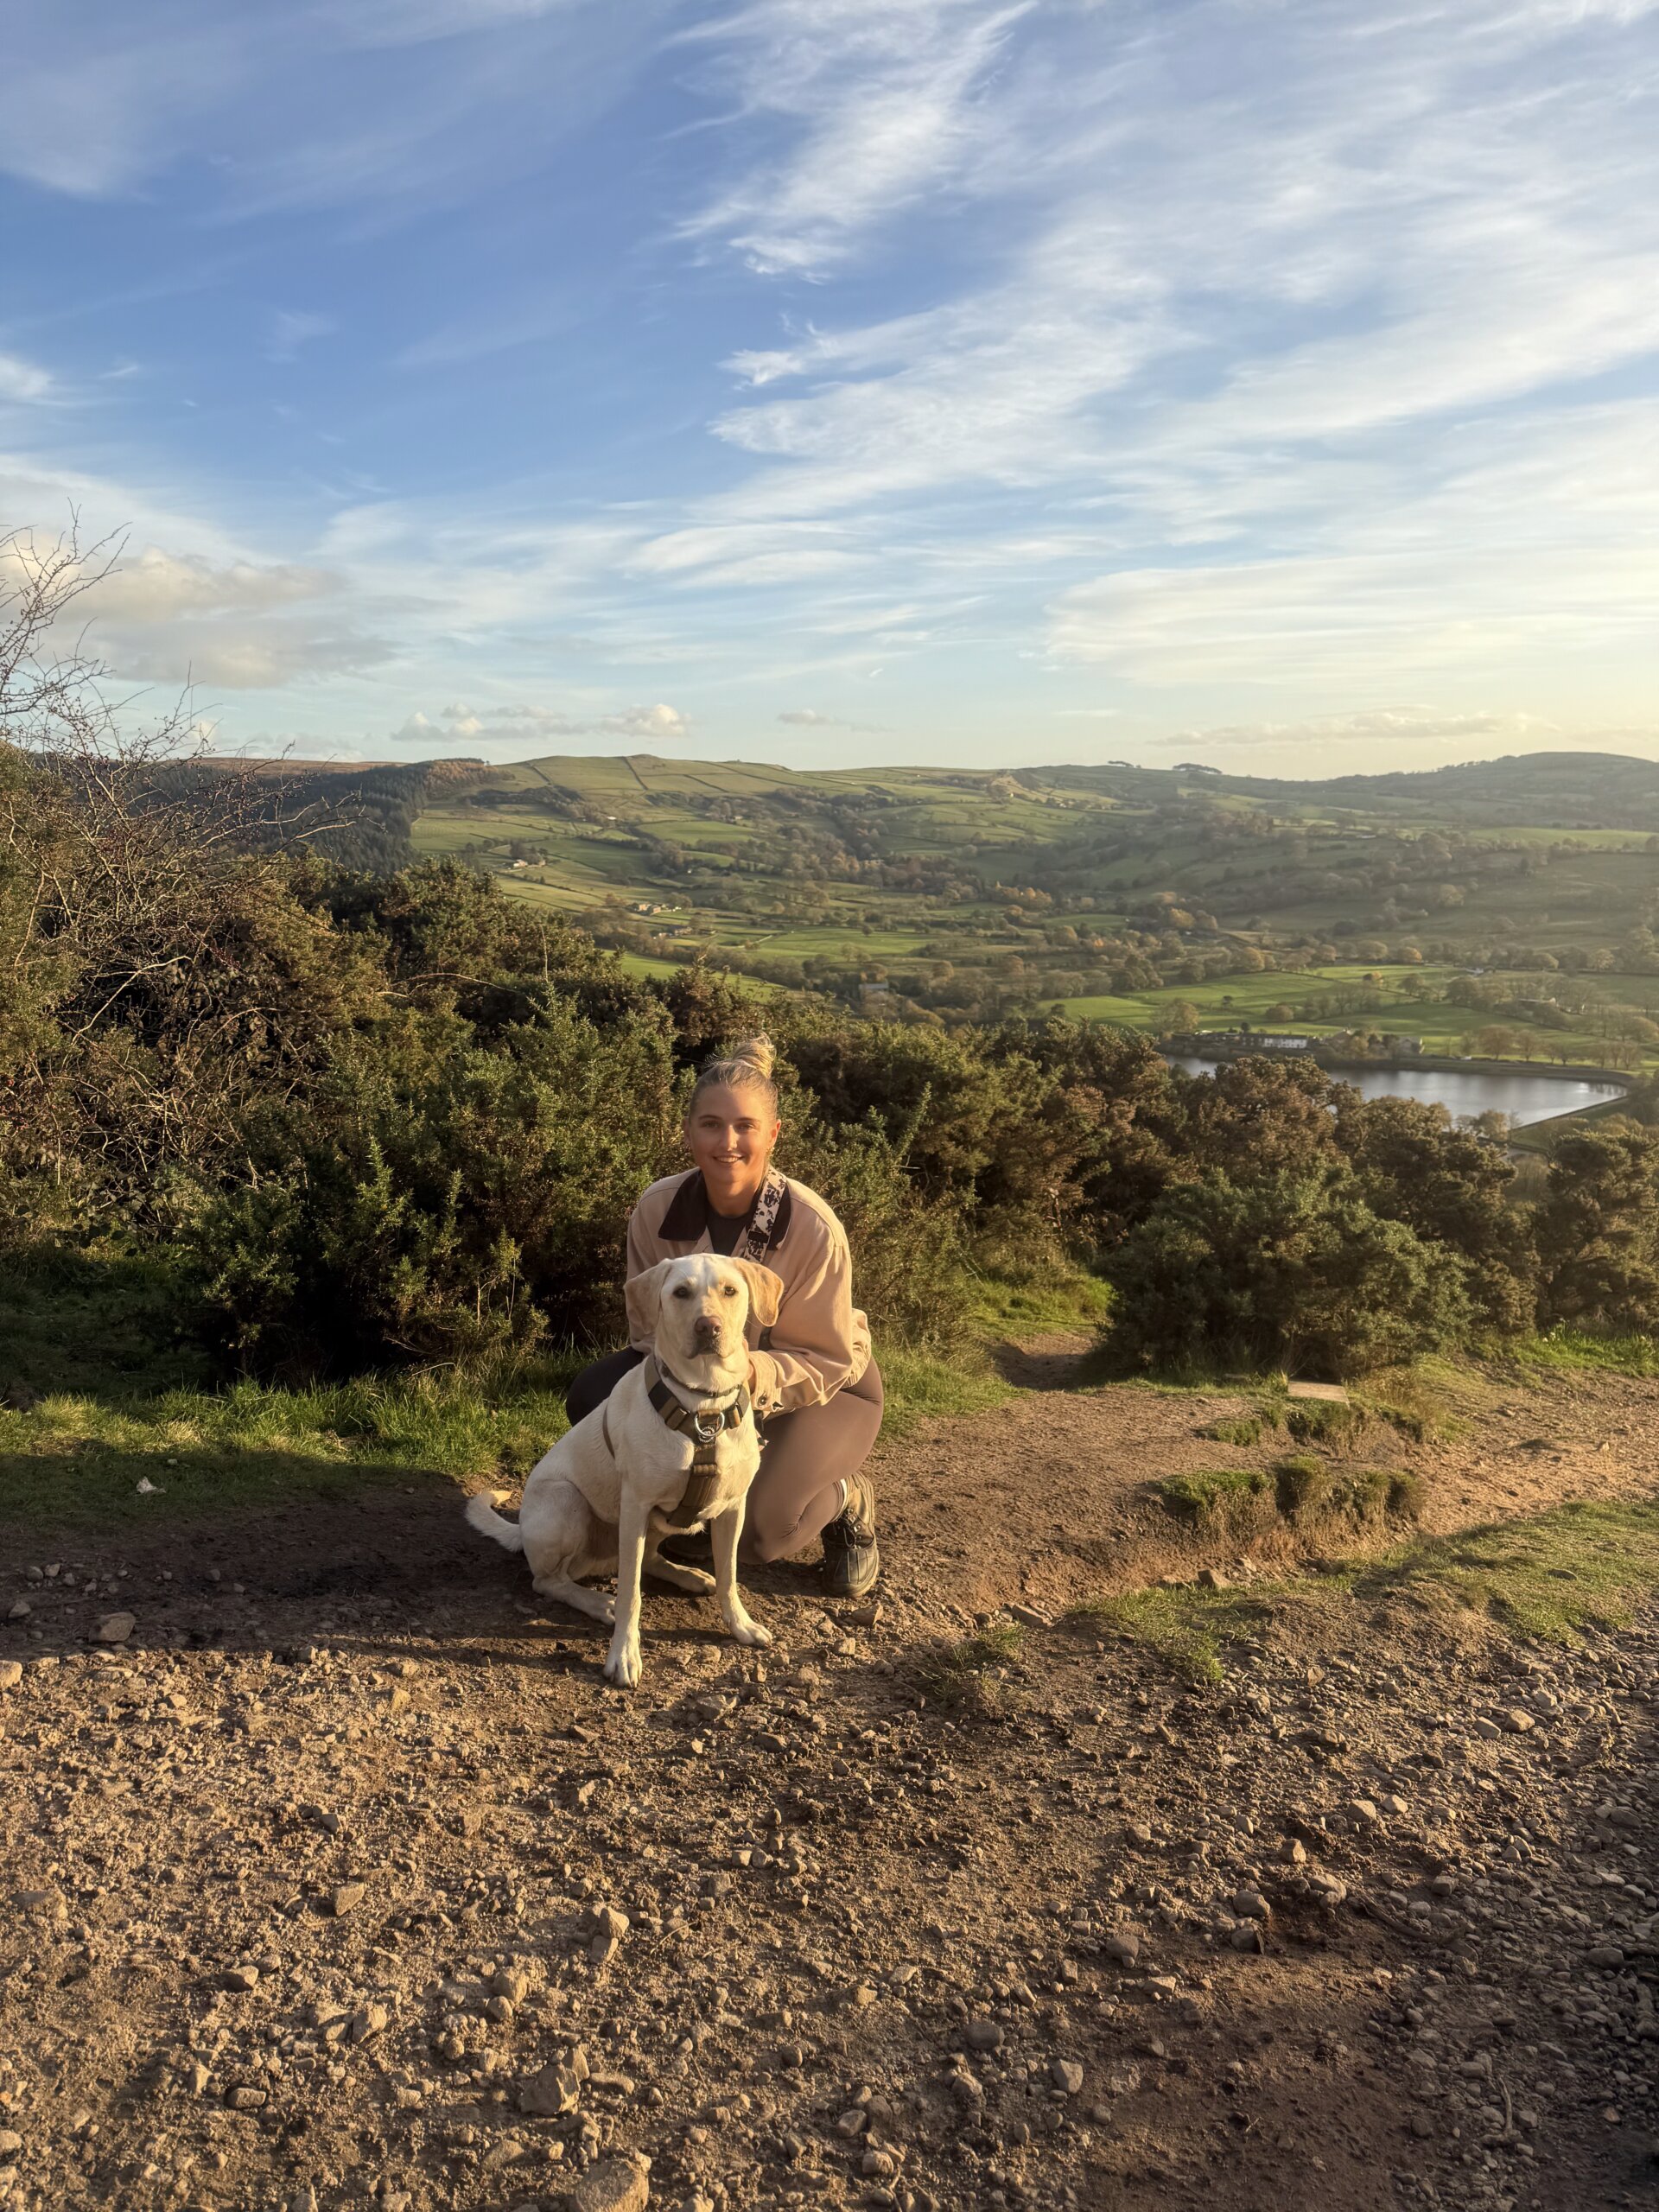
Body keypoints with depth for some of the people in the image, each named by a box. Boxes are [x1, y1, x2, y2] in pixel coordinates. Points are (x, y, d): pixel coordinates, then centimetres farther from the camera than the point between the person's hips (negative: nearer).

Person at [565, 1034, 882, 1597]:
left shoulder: (813, 1228, -30)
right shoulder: (658, 1209, -19)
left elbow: (830, 1360, -22)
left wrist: (755, 1374, -41)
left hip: (826, 1385, -4)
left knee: (759, 1527, -29)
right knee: (594, 1396, -19)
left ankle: (847, 1500, 7)